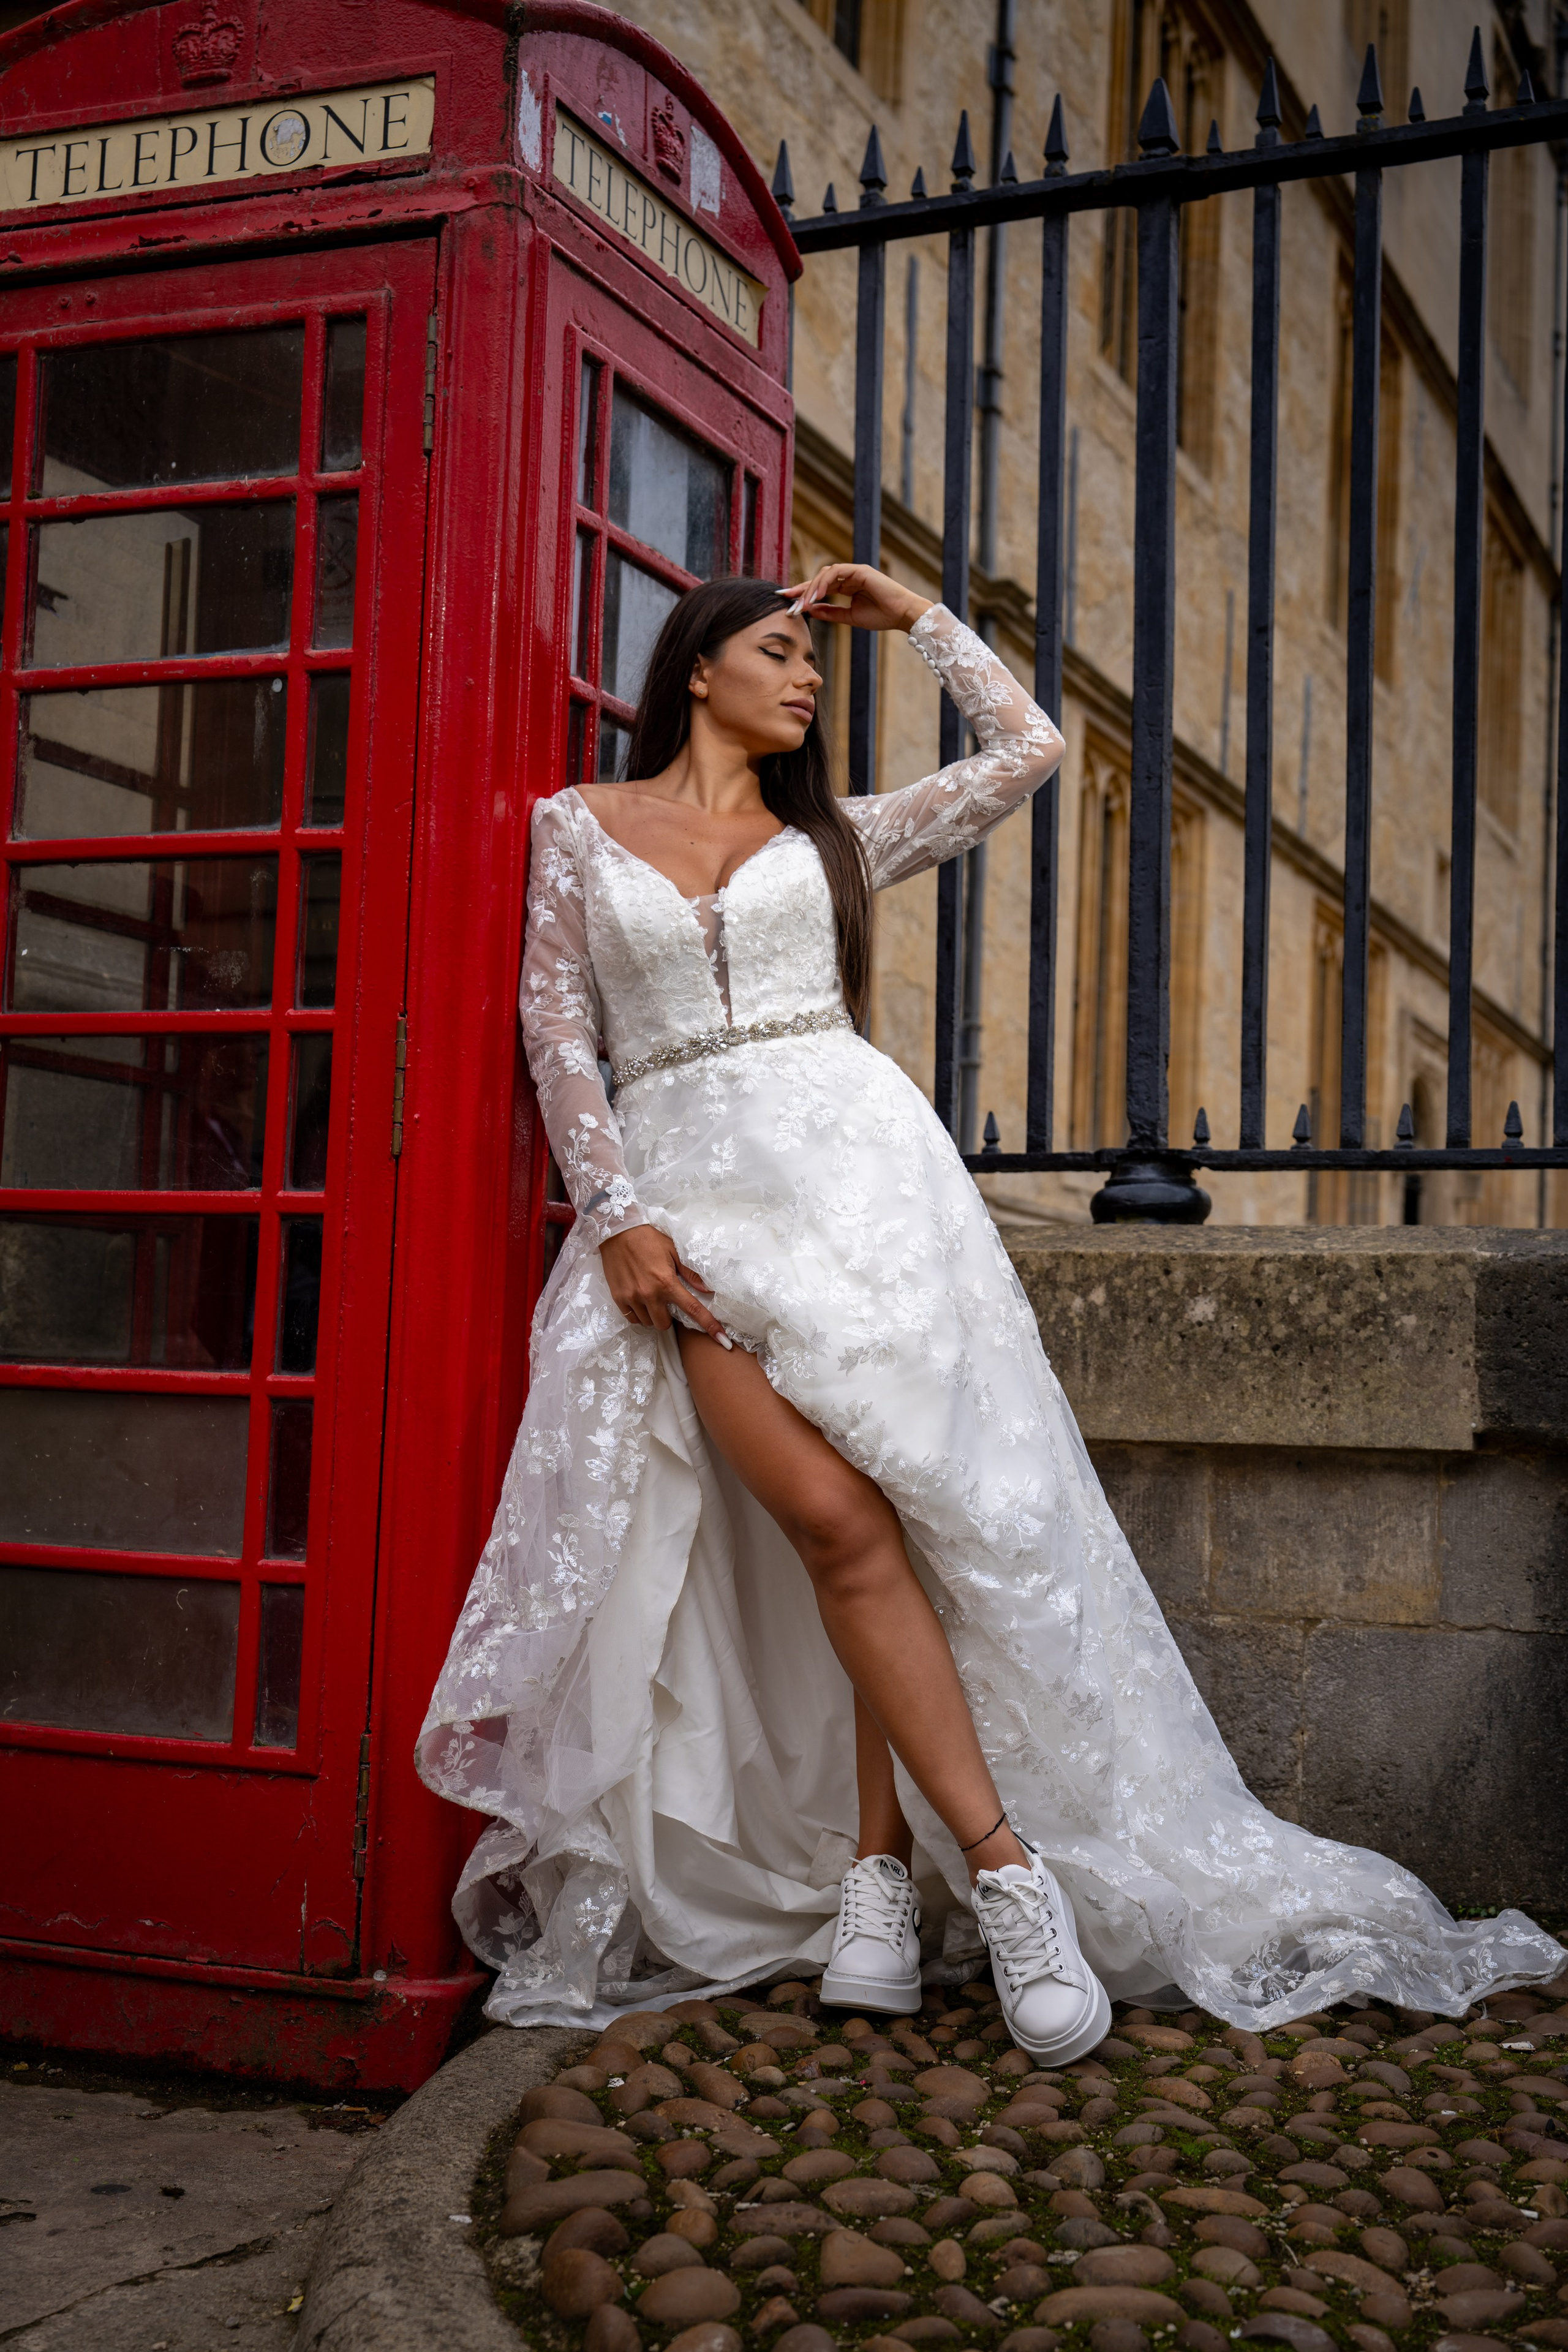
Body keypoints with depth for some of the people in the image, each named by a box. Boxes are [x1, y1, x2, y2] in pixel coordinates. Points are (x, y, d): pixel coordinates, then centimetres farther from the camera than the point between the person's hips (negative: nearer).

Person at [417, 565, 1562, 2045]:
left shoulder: (828, 839, 19)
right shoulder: (580, 827, 14)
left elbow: (1026, 748, 21)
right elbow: (558, 1031, 8)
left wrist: (913, 616, 25)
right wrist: (615, 1214, -4)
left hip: (847, 1159, 2)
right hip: (686, 1189, -1)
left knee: (880, 1509, -13)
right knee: (834, 1519, -17)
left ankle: (879, 1865, -4)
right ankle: (1000, 1862, -14)